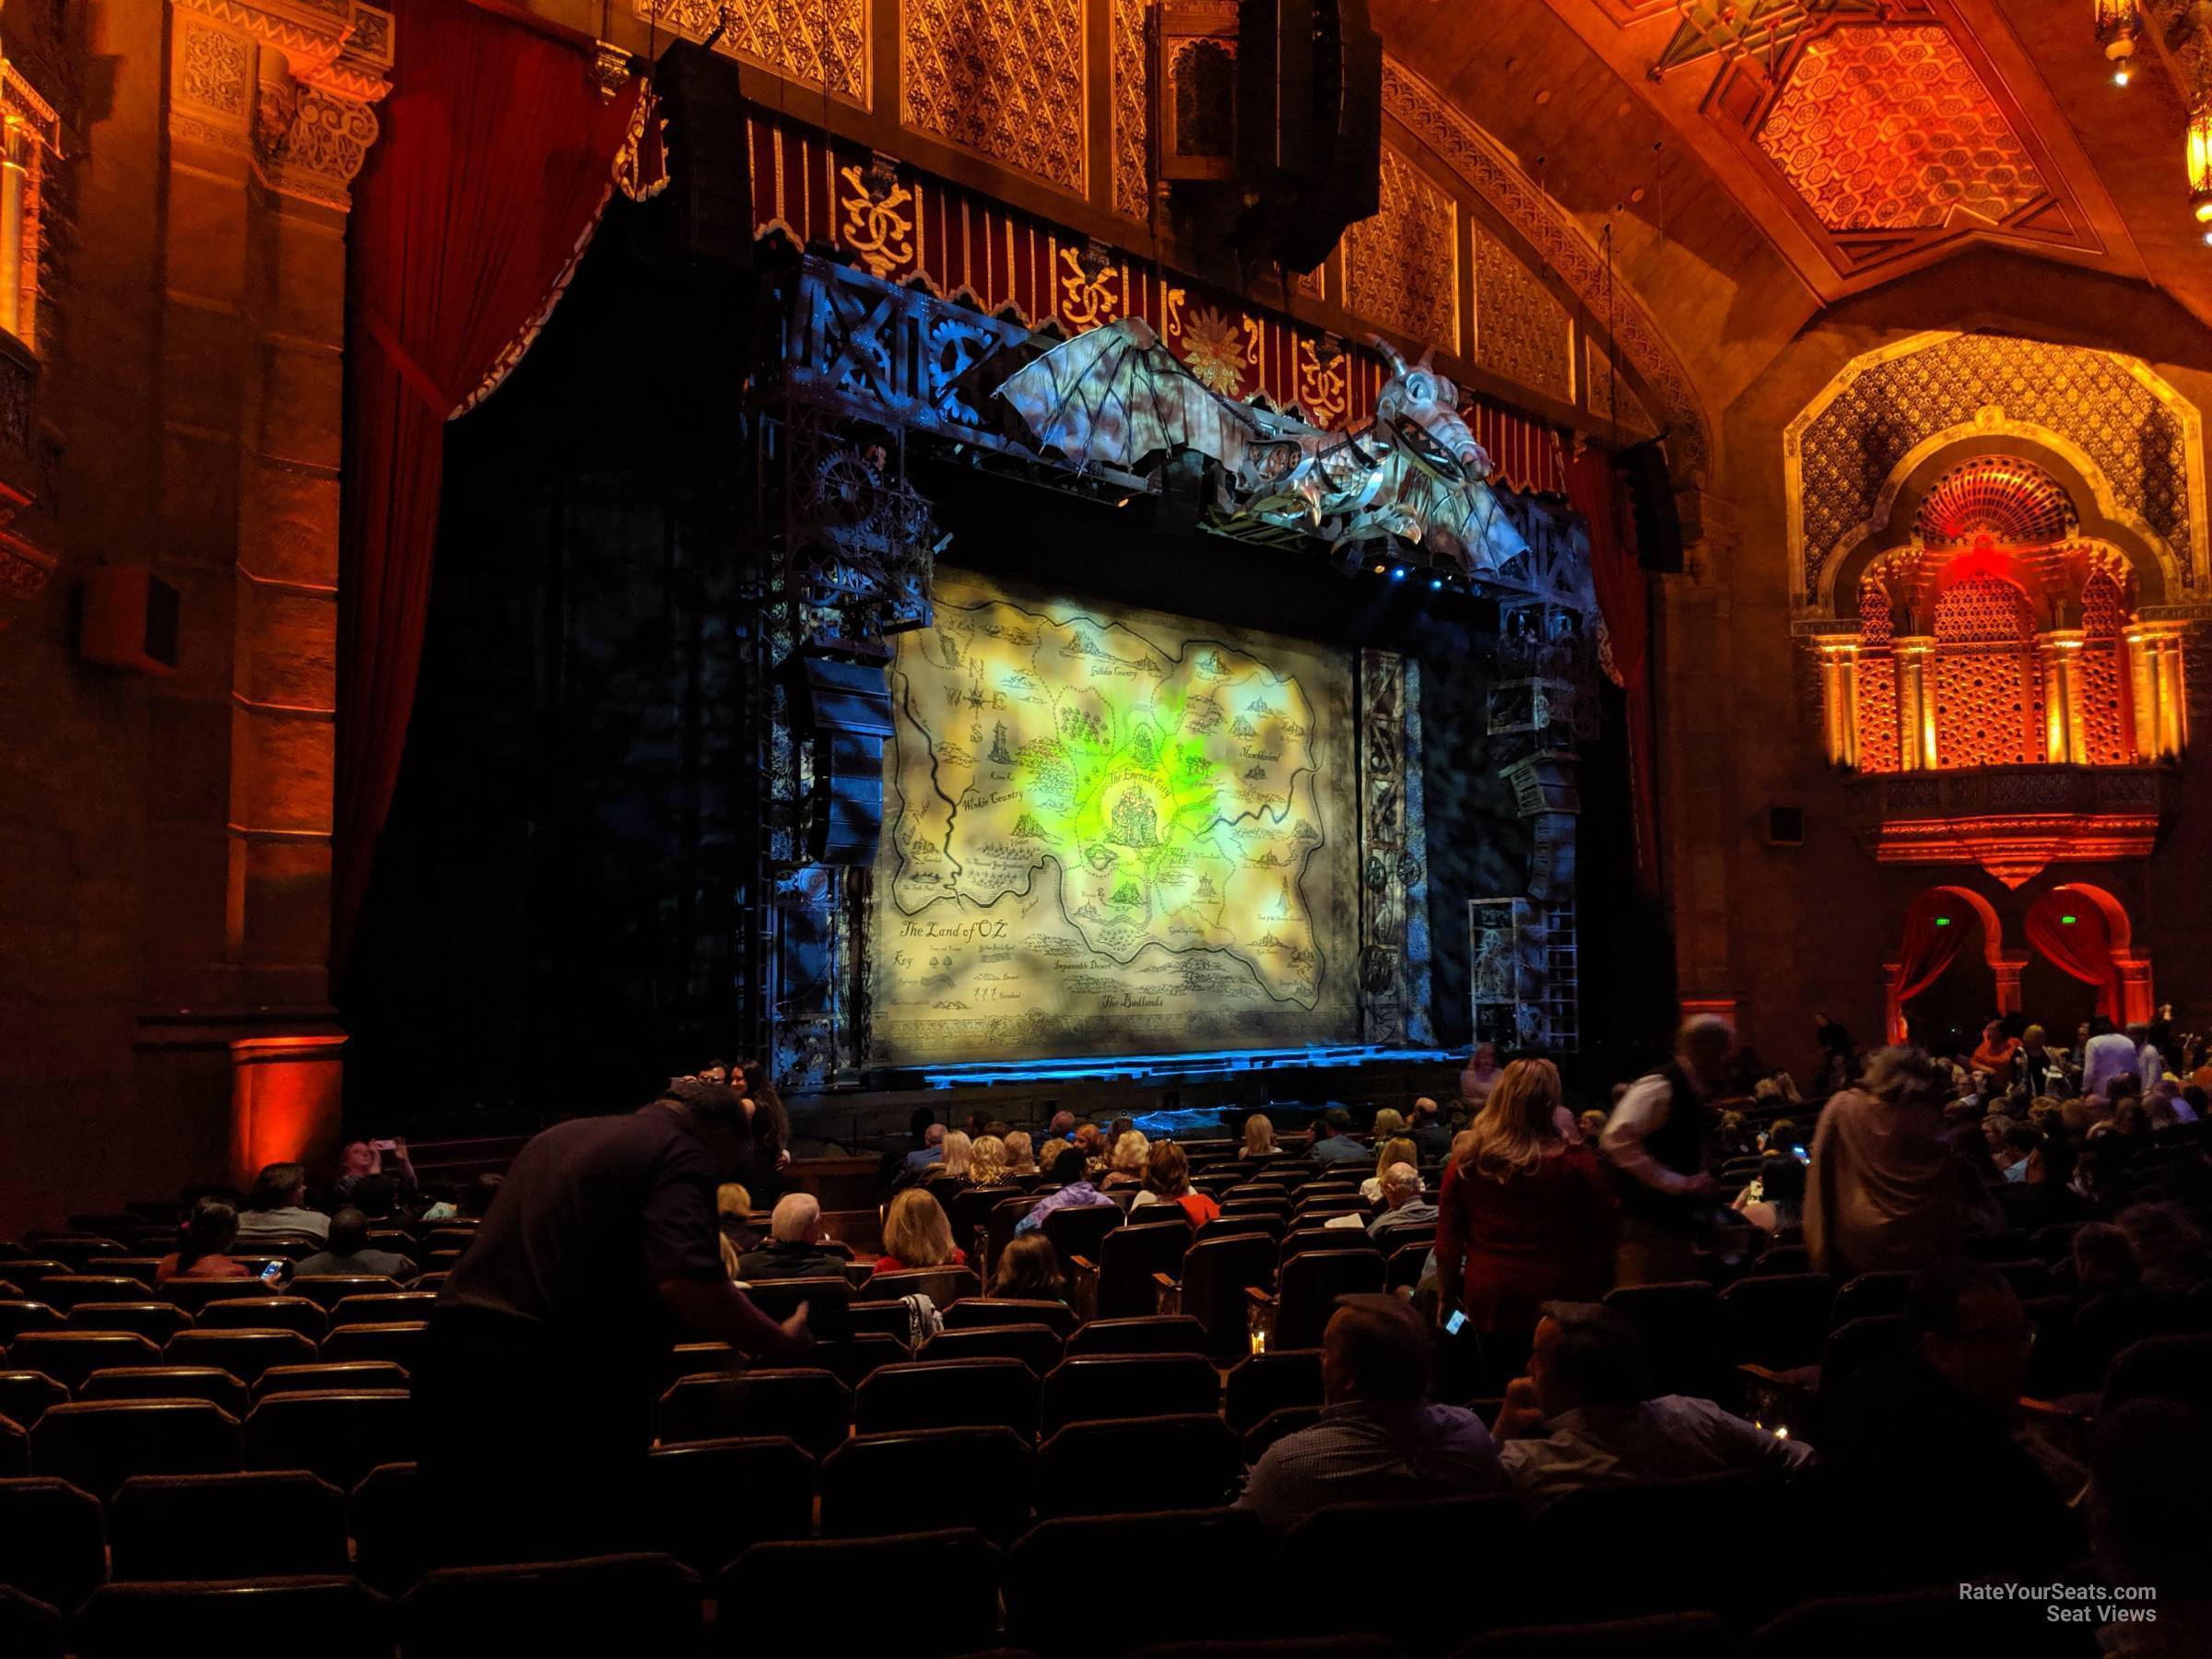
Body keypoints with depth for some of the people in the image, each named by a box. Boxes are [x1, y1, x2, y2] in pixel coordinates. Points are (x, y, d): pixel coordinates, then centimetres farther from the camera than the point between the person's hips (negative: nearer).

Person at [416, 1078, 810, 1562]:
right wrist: (780, 1345, -6)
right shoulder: (682, 1153, -4)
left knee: (466, 1561, 17)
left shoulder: (557, 1136, 21)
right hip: (559, 1377, -8)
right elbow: (686, 1283, -20)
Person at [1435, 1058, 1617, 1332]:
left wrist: (1445, 1298, 13)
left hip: (1488, 1303, 2)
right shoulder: (1576, 1162, -13)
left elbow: (1448, 1239, 2)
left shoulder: (1466, 1161, -6)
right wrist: (1597, 1299, 8)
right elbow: (1603, 1239, -5)